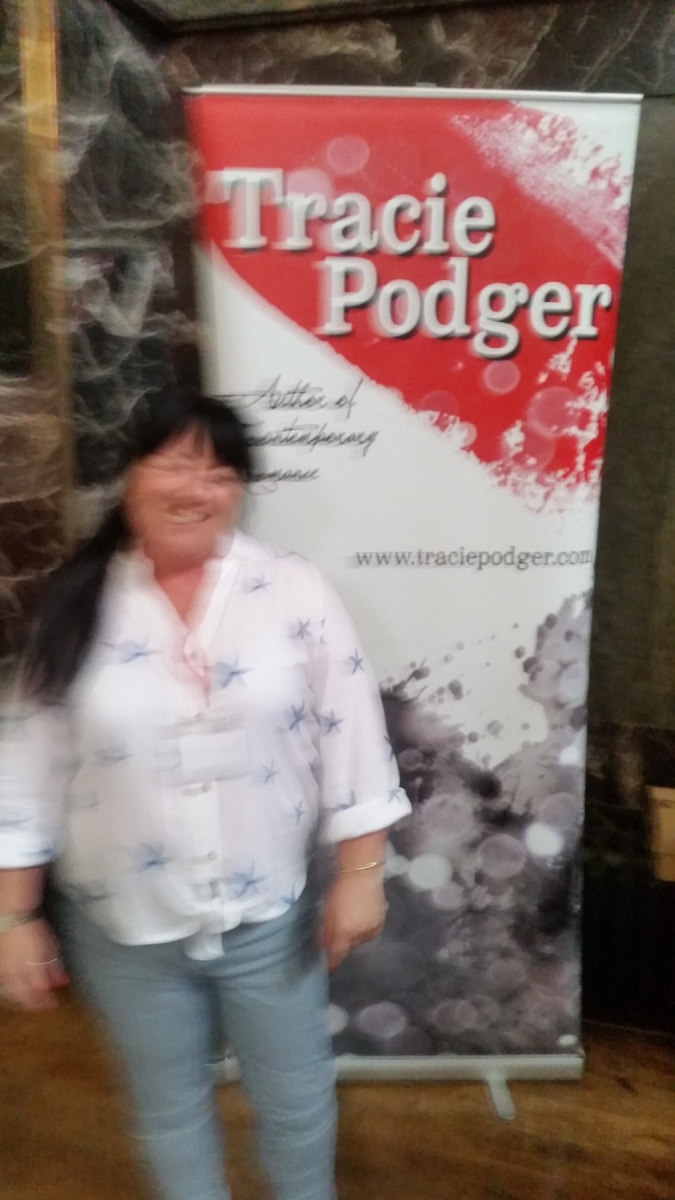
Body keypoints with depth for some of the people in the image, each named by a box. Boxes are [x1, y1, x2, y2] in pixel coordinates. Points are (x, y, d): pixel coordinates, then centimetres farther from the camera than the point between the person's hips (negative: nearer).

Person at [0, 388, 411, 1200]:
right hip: (124, 927, 1)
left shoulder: (296, 593, -11)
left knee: (296, 1099, 21)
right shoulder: (76, 607, -7)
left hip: (270, 915, 0)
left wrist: (360, 874, -8)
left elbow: (350, 737, -8)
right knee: (167, 1108, 24)